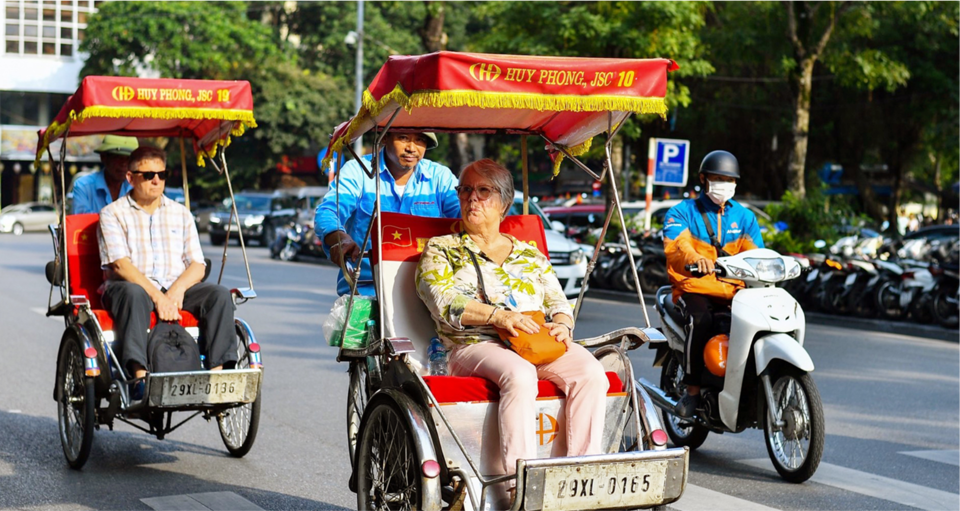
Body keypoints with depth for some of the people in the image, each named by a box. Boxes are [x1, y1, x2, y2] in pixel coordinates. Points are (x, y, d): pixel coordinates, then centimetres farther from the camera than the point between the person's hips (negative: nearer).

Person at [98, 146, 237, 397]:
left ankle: (218, 371, -32)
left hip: (177, 288, 4)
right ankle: (140, 376, -49)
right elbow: (121, 264, -8)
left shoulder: (181, 214, 18)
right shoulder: (113, 214, 6)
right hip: (131, 285, -4)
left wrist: (177, 290, -14)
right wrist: (156, 295, -22)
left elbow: (197, 265, 9)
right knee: (133, 294, -39)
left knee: (220, 294, -22)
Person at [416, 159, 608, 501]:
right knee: (519, 375, -38)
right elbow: (442, 302, -1)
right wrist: (498, 315, -15)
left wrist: (561, 324, -5)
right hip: (475, 346, -4)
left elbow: (558, 302, 21)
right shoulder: (440, 250, 16)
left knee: (591, 374, -27)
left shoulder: (530, 255, 28)